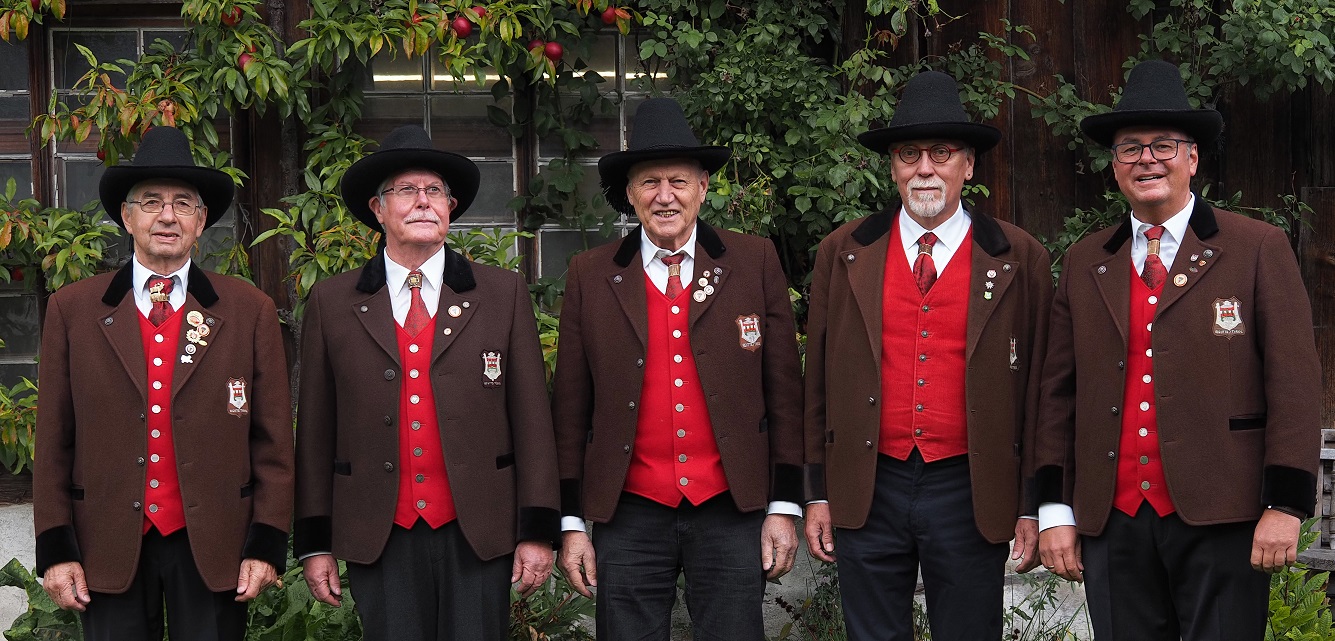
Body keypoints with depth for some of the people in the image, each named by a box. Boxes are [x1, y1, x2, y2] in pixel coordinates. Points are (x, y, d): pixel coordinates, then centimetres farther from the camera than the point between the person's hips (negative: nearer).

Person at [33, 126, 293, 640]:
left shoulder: (250, 311, 4)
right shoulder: (71, 309, 5)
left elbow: (273, 439, 2)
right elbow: (53, 440, 5)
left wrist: (267, 544, -3)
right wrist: (55, 548, 0)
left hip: (214, 546, 0)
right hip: (108, 549, 1)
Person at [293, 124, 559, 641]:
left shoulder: (504, 294, 6)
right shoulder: (331, 303, 6)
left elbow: (531, 417, 3)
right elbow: (315, 428, 7)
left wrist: (538, 531, -1)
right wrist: (314, 542, 5)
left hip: (478, 536, 0)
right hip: (379, 539, 0)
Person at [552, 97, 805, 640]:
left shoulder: (755, 264, 3)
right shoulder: (590, 277, 3)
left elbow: (783, 390, 4)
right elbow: (571, 408, 6)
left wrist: (784, 507, 1)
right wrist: (571, 522, 4)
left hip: (732, 514, 0)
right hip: (629, 517, 0)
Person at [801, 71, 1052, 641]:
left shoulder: (1020, 261, 1)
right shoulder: (843, 253, 5)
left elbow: (1037, 390, 2)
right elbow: (819, 382, 7)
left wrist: (1033, 507, 1)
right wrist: (819, 493, 6)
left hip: (971, 497, -1)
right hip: (865, 493, 1)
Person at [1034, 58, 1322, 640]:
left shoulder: (1259, 251, 2)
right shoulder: (1084, 264, 13)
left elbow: (1294, 383, -3)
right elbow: (1059, 391, 11)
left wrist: (1285, 505, -9)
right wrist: (1054, 509, 6)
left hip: (1222, 521, -3)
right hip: (1113, 521, 3)